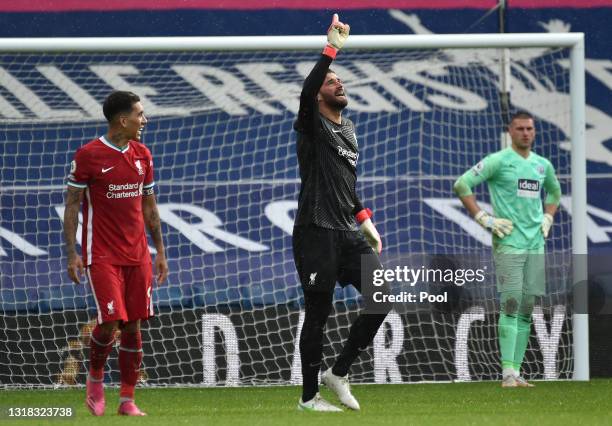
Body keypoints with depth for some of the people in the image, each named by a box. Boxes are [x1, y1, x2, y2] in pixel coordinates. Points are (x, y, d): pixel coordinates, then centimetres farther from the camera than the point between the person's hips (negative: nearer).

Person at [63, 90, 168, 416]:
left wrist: (160, 251, 14)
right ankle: (95, 377, 15)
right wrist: (72, 253, -10)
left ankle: (127, 400, 8)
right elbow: (72, 205, -4)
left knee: (133, 325, 2)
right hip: (101, 254, -5)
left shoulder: (142, 155, 10)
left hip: (137, 255, 5)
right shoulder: (88, 155, -7)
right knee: (110, 321, -14)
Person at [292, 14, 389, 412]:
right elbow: (307, 89, -26)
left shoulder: (348, 128, 18)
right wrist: (332, 48, -29)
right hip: (316, 233, -7)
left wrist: (366, 223, 20)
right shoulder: (312, 125, -4)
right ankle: (309, 396, 7)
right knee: (318, 313, -3)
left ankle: (339, 372, 9)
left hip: (349, 233, 7)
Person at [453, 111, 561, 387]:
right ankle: (508, 373, -15)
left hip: (535, 245, 6)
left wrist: (547, 218, 18)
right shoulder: (498, 161, -6)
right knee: (510, 306, -12)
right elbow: (462, 185, -10)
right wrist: (484, 219, -12)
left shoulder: (543, 165, 14)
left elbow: (554, 191, 35)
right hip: (508, 243, -6)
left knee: (526, 310, 5)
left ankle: (516, 372, 8)